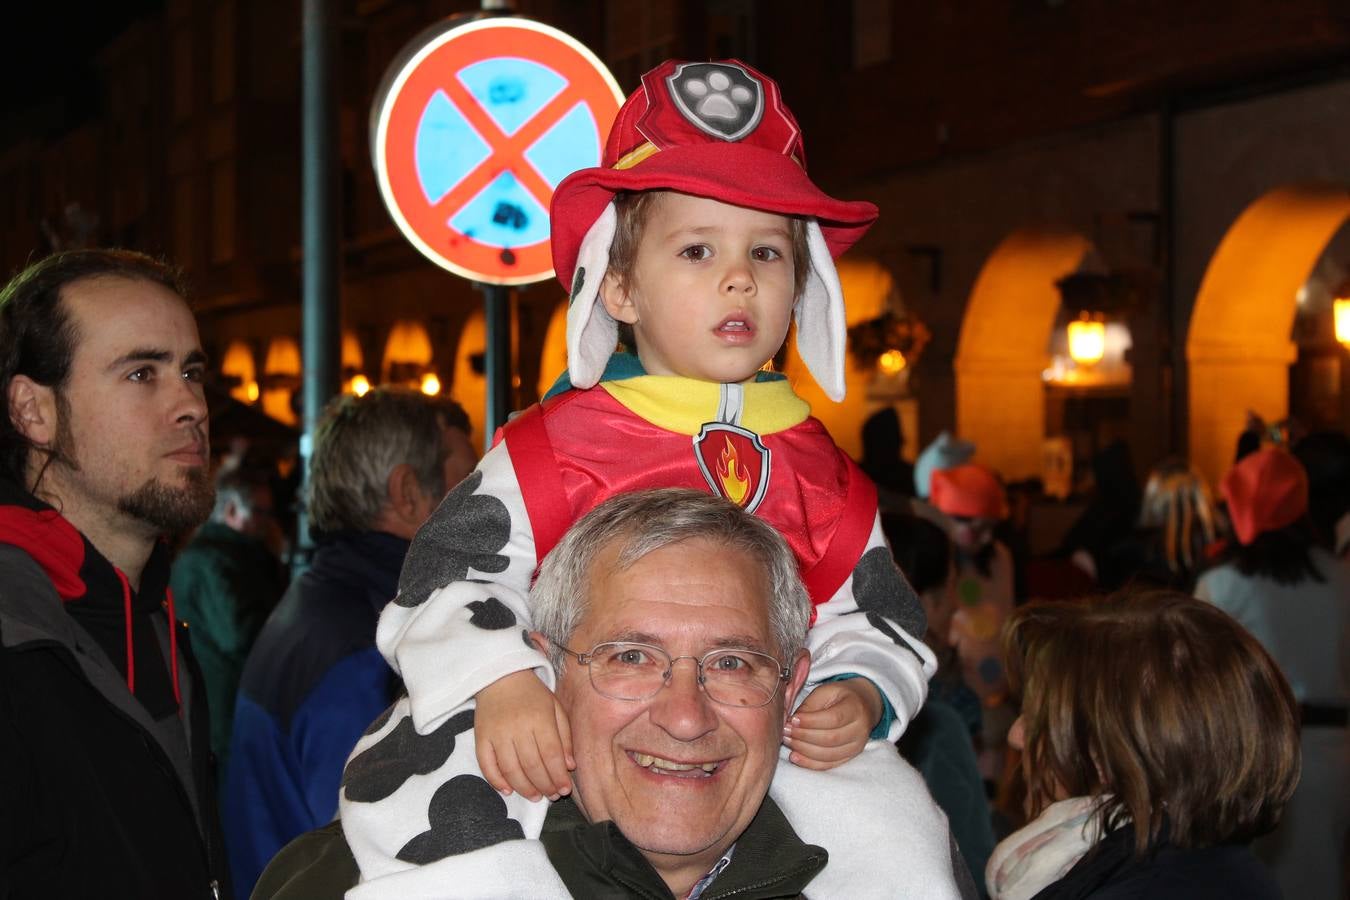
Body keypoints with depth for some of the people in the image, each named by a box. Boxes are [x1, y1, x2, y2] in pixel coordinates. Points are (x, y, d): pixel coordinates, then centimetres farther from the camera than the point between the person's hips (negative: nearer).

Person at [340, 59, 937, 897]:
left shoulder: (821, 475, 10)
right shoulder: (557, 446, -1)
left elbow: (875, 619, 16)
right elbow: (451, 576, -5)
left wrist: (860, 697, -6)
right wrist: (500, 684, -23)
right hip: (567, 757, -3)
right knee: (400, 814, -28)